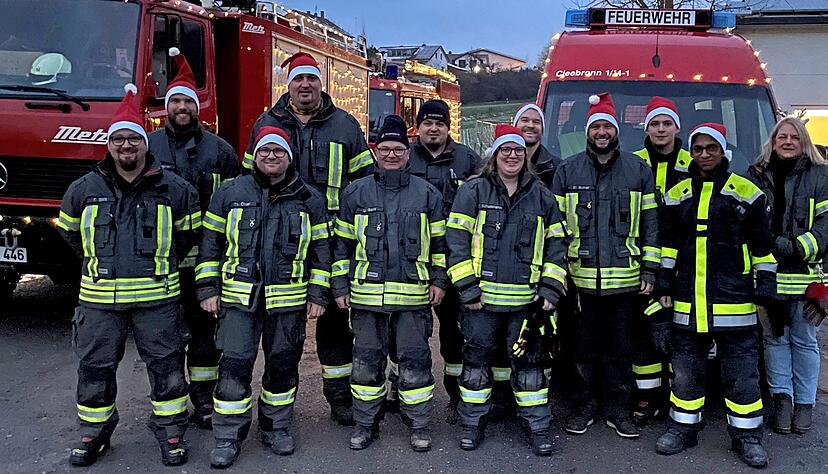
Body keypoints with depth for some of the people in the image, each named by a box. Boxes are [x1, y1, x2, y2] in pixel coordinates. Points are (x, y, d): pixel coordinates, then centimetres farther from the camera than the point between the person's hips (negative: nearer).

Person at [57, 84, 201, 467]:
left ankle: (170, 432, 19)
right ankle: (94, 433, 27)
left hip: (156, 296, -1)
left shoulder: (174, 189, -2)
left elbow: (190, 233, 10)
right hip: (99, 298, 2)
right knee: (95, 368, 9)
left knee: (166, 366, 4)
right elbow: (68, 231, 19)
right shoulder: (84, 190, 3)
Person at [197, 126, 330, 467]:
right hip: (239, 299, -1)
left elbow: (320, 250, 7)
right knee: (234, 368, -3)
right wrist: (208, 289, 1)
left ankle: (276, 427, 29)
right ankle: (227, 438, 10)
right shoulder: (230, 193, 5)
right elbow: (211, 244, 7)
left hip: (288, 301, 1)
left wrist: (318, 295, 2)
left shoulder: (310, 199, 6)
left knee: (283, 366, 11)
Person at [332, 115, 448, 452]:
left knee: (415, 362, 3)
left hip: (414, 297, 0)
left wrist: (439, 280, 6)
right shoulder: (355, 193, 7)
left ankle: (419, 425, 18)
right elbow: (342, 244, 10)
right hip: (367, 295, 1)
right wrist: (340, 286, 6)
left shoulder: (427, 194, 7)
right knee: (366, 363, 8)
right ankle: (366, 424, 23)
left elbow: (439, 243, 13)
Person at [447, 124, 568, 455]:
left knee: (528, 362, 7)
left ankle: (538, 427, 20)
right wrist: (468, 289, -8)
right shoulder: (473, 191, 1)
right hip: (482, 298, -1)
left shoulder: (541, 195, 9)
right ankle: (473, 424, 24)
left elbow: (556, 243, 11)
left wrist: (550, 289, 2)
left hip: (525, 300, 1)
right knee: (476, 361, 8)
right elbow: (457, 241, -3)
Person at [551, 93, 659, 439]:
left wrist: (649, 269, 2)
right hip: (580, 278, 0)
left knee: (621, 348, 9)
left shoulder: (639, 170, 6)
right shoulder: (567, 171, 6)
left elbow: (650, 223, 7)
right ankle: (584, 406, 23)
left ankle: (617, 409, 22)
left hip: (625, 279, 0)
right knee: (584, 348, 9)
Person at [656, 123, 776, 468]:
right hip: (688, 301, 3)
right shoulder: (677, 194, 10)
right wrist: (664, 284, 9)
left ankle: (747, 436, 16)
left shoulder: (747, 192, 3)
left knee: (742, 372, 4)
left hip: (734, 300, -2)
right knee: (686, 370, 10)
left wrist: (765, 285, 0)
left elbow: (763, 246, 5)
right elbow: (668, 244, 13)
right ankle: (683, 428, 23)